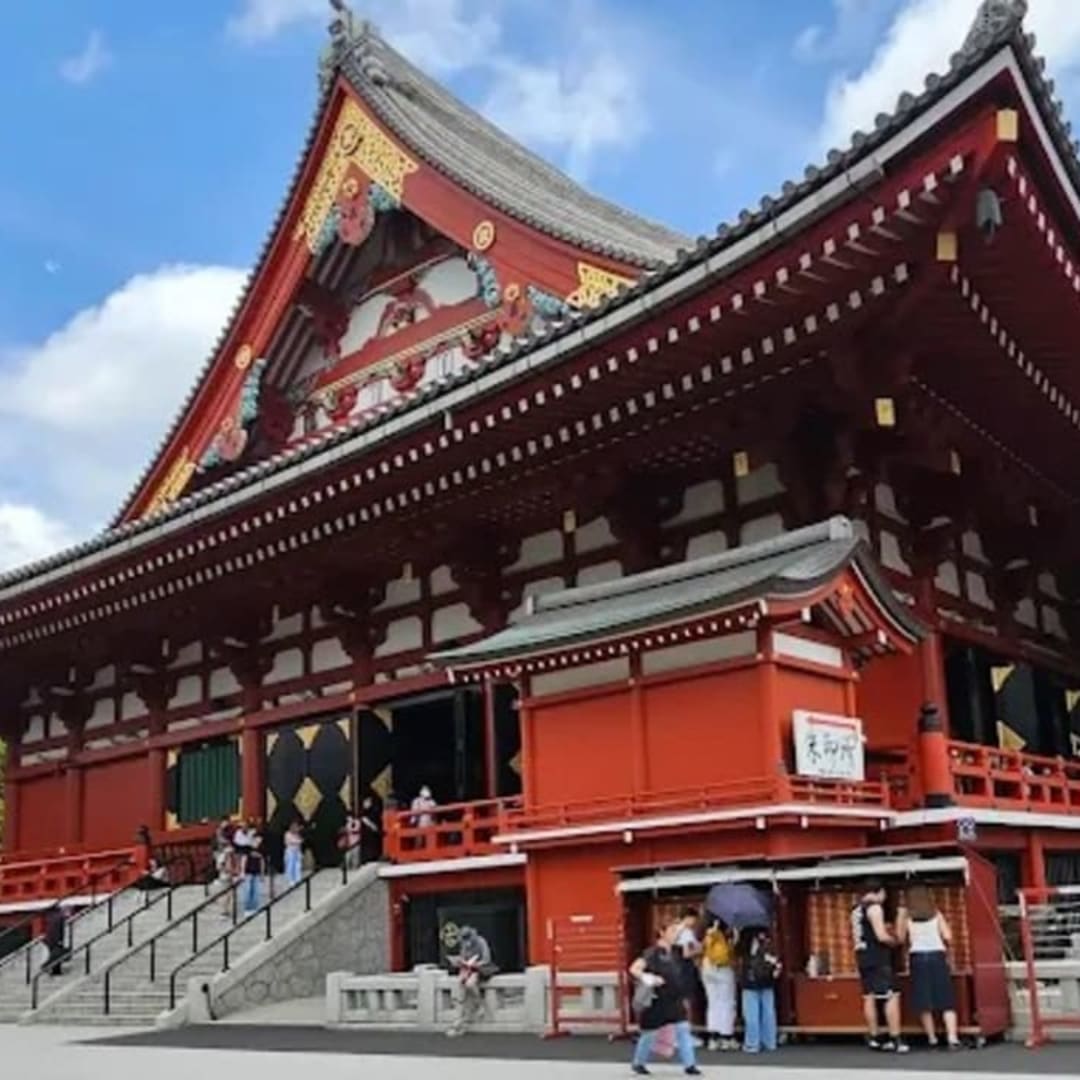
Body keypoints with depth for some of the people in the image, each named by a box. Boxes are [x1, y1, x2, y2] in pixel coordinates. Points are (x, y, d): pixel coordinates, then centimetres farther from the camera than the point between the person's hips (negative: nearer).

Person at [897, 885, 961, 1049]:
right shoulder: (936, 914, 8)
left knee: (924, 1001, 8)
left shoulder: (906, 916, 7)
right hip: (937, 956, 0)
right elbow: (948, 937, -1)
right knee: (946, 1000, 0)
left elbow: (900, 937, 0)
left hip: (918, 957, 0)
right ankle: (952, 1036, -14)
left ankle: (932, 1038, 10)